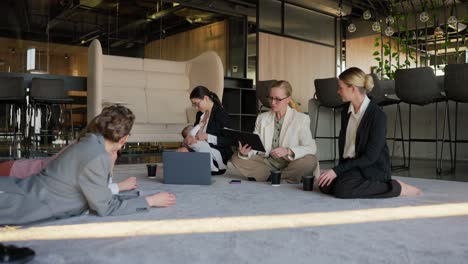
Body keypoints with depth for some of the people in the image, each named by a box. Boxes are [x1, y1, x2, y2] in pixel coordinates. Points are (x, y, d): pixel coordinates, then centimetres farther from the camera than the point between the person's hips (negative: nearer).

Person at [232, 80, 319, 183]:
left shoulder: (301, 119, -2)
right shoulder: (262, 118, 9)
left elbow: (311, 148, -11)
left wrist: (288, 151, -28)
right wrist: (246, 152, -21)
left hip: (290, 165, -3)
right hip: (268, 162, 3)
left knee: (310, 161, -33)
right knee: (236, 158, -14)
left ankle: (267, 176, -15)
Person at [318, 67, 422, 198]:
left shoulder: (377, 115, -16)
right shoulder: (346, 111, 7)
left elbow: (370, 157, -19)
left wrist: (337, 170, -20)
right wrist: (339, 169, -5)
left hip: (374, 167, -6)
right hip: (351, 163, 6)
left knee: (342, 190, -32)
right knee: (325, 186, -22)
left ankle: (397, 187, -12)